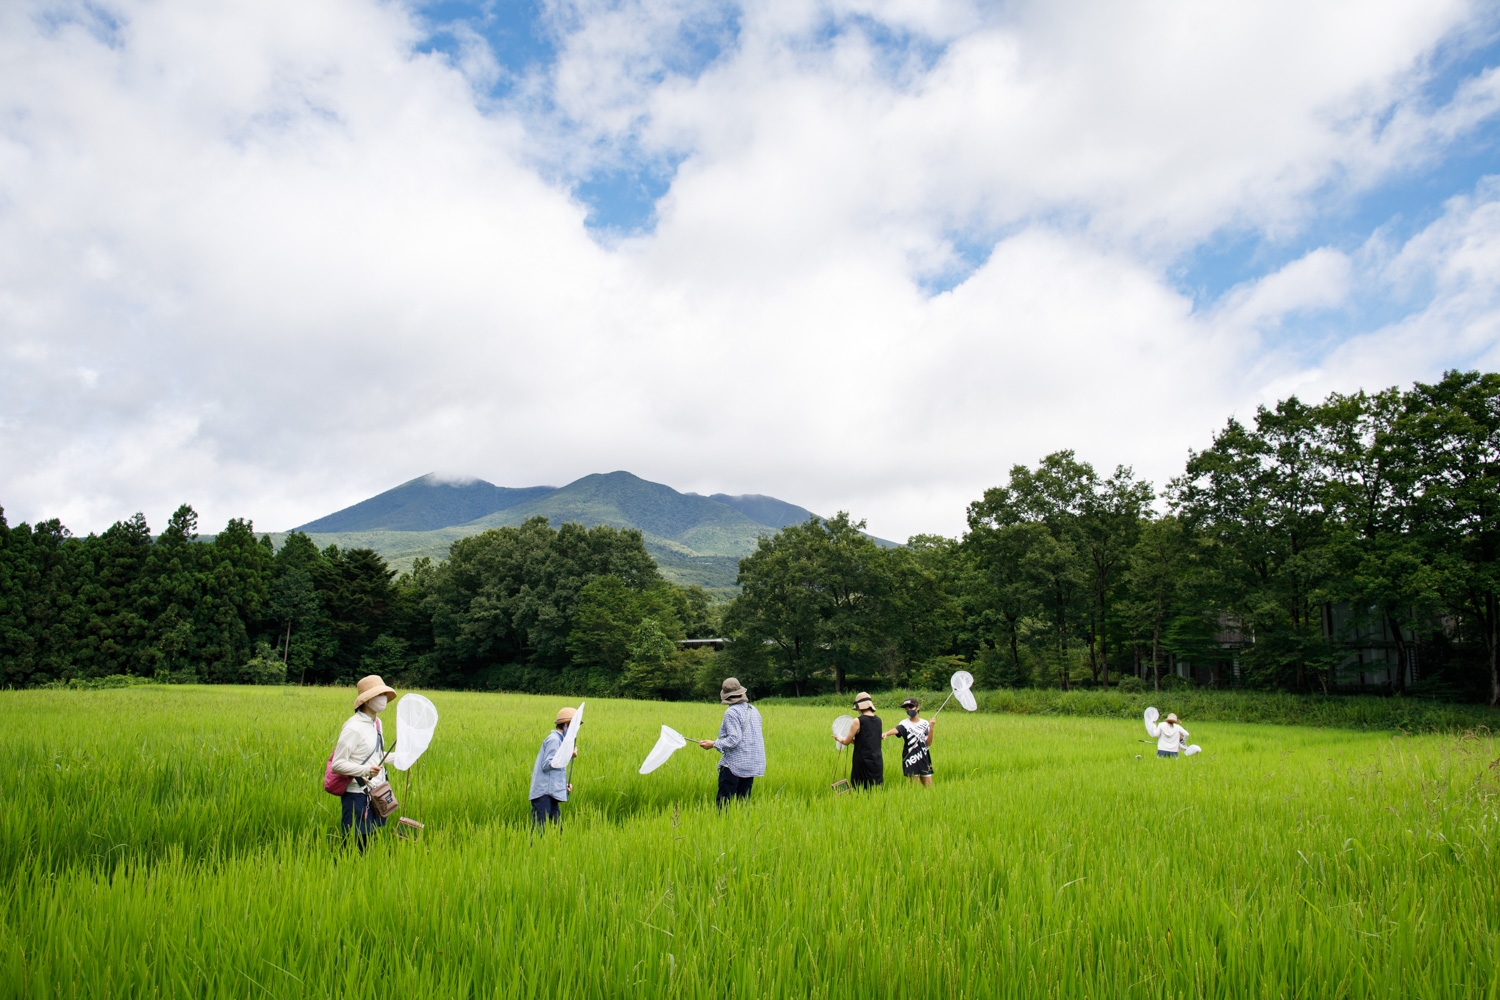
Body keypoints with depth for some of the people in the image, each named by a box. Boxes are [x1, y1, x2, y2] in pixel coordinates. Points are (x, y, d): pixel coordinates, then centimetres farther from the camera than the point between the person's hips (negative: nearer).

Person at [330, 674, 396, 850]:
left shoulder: (377, 723, 9)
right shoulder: (353, 728, -17)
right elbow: (337, 764, -19)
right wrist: (366, 770, -30)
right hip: (357, 796, -8)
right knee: (355, 844, -2)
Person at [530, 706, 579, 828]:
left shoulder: (559, 740, 19)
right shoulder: (553, 739, -8)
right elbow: (546, 765, -15)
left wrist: (564, 784, 8)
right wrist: (568, 756, -16)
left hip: (551, 794, 10)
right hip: (544, 794, -9)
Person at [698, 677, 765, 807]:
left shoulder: (731, 712, -14)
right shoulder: (753, 710, 9)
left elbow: (734, 739, -21)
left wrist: (714, 744, -12)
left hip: (734, 764, -7)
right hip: (752, 765, 8)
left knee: (723, 801, -3)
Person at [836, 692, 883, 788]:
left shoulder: (858, 721, -12)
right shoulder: (878, 720, 5)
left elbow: (846, 742, -4)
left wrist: (839, 739, 17)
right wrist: (854, 739, 26)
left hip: (863, 762, -5)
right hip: (877, 762, 5)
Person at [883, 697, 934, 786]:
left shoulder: (925, 723, 4)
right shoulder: (905, 724, -5)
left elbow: (928, 743, -1)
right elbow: (896, 730, -28)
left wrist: (931, 728, -14)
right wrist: (886, 733, -50)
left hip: (924, 759, 3)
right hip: (911, 760, -3)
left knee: (929, 787, 8)